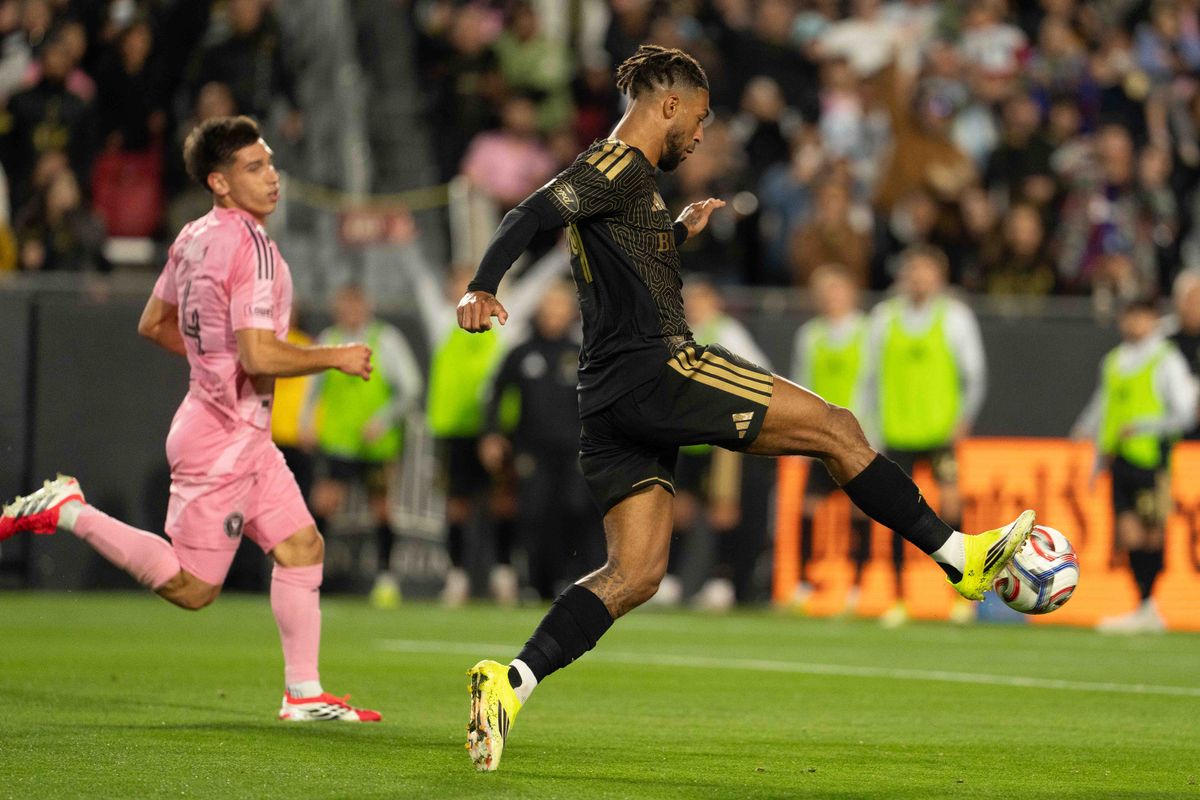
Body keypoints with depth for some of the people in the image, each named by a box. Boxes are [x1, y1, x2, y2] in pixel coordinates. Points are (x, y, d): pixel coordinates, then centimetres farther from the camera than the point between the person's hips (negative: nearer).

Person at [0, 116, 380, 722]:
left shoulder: (194, 237, 7)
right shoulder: (252, 248, -21)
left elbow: (154, 323, 18)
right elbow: (260, 357, -27)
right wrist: (335, 357, -14)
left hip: (247, 440, 10)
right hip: (224, 439, -10)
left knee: (302, 548, 9)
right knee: (191, 588, -1)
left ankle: (304, 694, 10)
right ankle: (69, 512, 2)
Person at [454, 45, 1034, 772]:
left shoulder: (623, 179, 24)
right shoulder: (620, 166, -5)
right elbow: (534, 215, -21)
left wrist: (677, 233, 37)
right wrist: (483, 288, -35)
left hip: (613, 401, 10)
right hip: (657, 368, -10)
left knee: (636, 574, 3)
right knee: (837, 429, -2)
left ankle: (510, 683, -11)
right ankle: (962, 558, 4)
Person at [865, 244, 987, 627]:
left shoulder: (954, 315, 2)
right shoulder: (884, 317, 8)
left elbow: (975, 375, 4)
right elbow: (873, 376, 14)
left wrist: (964, 418, -9)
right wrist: (874, 427, 10)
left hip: (941, 430, -2)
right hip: (897, 432, 2)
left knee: (950, 503, -12)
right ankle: (899, 600, 6)